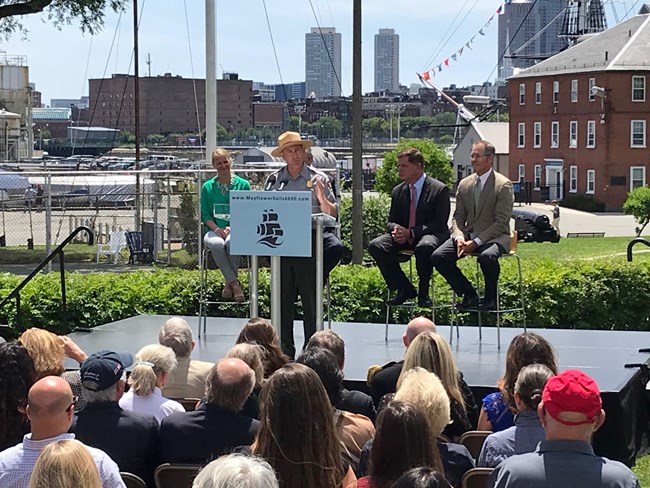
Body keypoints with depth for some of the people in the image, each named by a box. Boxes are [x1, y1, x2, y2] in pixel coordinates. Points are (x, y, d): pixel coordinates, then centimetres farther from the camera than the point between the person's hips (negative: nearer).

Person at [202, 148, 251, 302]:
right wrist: (217, 229, -10)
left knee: (232, 241, -38)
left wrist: (232, 227, -11)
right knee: (216, 244, -36)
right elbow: (205, 215, 10)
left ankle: (229, 283, -24)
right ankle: (234, 283, -30)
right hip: (215, 230, 1)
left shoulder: (243, 184, 10)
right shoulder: (208, 187, 14)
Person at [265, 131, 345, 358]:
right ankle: (285, 350, 11)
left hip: (309, 242, -2)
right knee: (283, 298, 5)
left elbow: (333, 214, 1)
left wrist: (322, 199, -17)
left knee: (310, 298, -1)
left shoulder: (318, 178, 5)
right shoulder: (273, 180, 12)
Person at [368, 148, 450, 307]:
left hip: (430, 235, -6)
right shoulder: (398, 191, 11)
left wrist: (411, 232, -23)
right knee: (375, 246, -20)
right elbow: (391, 221, 15)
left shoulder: (439, 189, -7)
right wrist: (395, 229, -13)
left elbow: (439, 224, -12)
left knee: (424, 247, -41)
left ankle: (423, 293, -17)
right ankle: (405, 289, -8)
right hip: (403, 237, 6)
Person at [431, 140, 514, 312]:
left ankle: (490, 298, -13)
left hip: (494, 237, -6)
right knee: (438, 257, -17)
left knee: (487, 256, -40)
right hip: (468, 235, 6)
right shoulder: (464, 184, 12)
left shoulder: (503, 185, -7)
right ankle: (469, 294, -2)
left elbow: (501, 222, -12)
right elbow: (458, 217, 12)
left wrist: (476, 242, -20)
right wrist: (459, 237, -11)